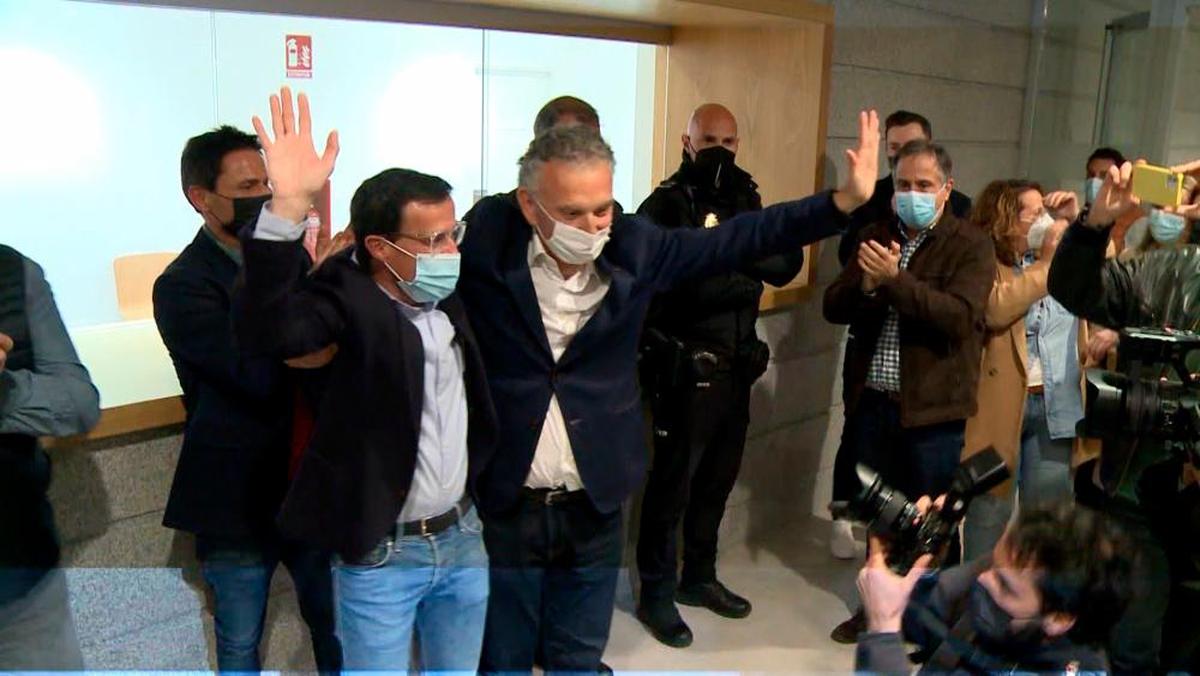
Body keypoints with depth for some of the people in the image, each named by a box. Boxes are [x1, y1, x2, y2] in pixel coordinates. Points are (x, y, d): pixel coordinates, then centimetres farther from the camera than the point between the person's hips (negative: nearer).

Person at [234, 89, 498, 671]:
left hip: (461, 536, 6)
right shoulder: (346, 300, -19)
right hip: (380, 555, -5)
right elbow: (265, 331, -40)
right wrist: (289, 207, -48)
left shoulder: (447, 295, 0)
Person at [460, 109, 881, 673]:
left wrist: (846, 200, -4)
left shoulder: (630, 244, -5)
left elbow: (733, 241, -1)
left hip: (593, 507, 2)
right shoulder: (484, 237, -13)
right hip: (500, 505, -2)